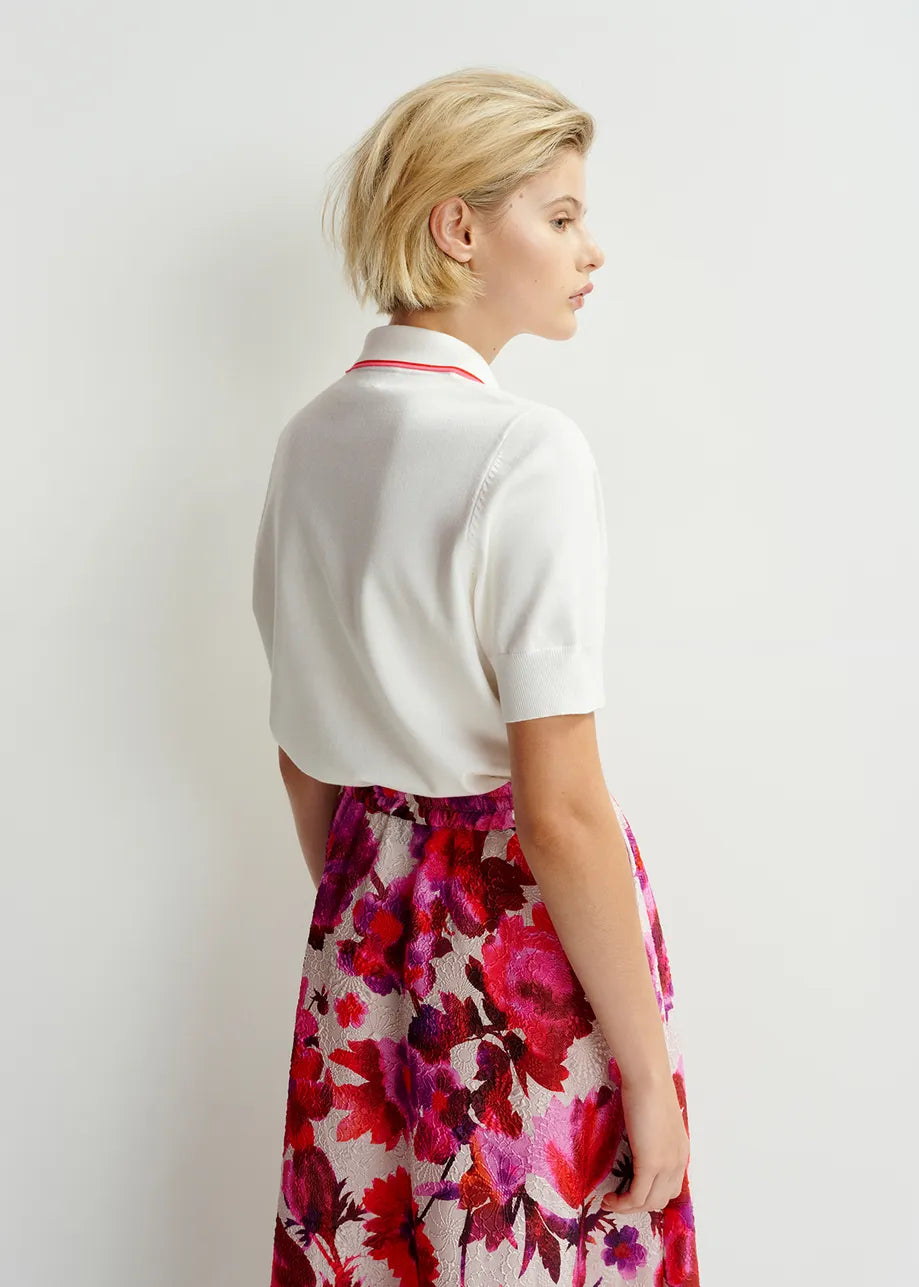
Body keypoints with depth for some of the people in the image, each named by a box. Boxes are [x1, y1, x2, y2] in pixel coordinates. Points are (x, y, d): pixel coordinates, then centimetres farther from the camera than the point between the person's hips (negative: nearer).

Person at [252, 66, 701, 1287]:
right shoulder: (528, 450, -19)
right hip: (526, 926, -7)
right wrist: (651, 1073, -13)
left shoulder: (311, 441, 4)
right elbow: (562, 811, -21)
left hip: (365, 926, 7)